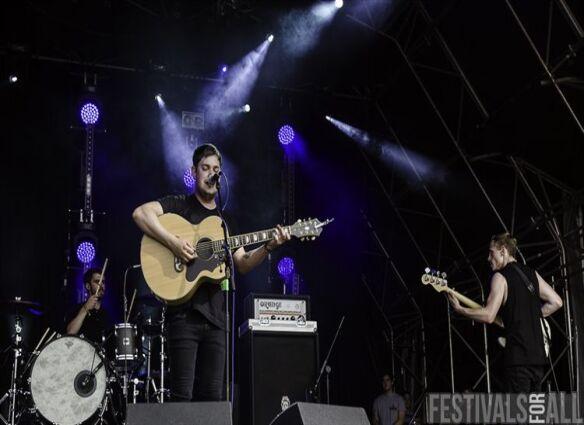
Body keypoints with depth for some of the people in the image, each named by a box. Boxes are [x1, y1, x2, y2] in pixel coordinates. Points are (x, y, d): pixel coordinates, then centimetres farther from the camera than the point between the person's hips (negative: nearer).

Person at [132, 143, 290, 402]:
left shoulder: (224, 220, 20)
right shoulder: (180, 205, 3)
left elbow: (242, 264, 14)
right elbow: (140, 213, -13)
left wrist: (268, 247, -3)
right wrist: (174, 242, -22)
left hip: (215, 314, 6)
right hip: (185, 310, -5)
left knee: (212, 396, 5)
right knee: (183, 395, -8)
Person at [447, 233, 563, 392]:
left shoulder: (500, 276, -7)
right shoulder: (532, 274, 15)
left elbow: (489, 315, -16)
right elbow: (556, 302, 14)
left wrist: (459, 309, -7)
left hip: (518, 355, -7)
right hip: (538, 354, 7)